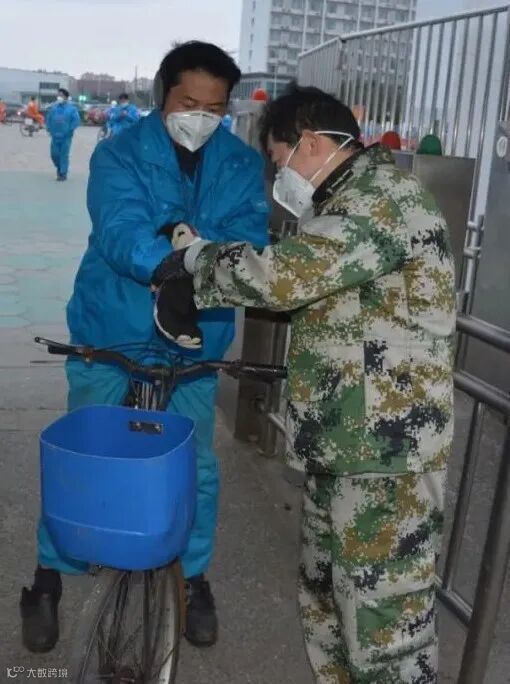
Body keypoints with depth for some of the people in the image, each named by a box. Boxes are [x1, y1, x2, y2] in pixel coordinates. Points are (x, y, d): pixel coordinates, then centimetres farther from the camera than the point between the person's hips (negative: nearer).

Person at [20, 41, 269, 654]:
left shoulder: (242, 164, -1)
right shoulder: (119, 153, -10)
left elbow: (251, 236, -14)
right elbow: (122, 235, -26)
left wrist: (202, 244, -35)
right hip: (111, 329, -2)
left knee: (195, 464, 9)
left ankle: (193, 576, 32)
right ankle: (50, 577, 28)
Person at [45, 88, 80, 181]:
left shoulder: (71, 108, -3)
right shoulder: (53, 107, 7)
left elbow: (76, 121, -7)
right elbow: (48, 119, 16)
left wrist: (69, 130, -13)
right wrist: (50, 129, 5)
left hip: (66, 137, -4)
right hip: (55, 136, 4)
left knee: (64, 155, -4)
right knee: (54, 154, 5)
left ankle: (63, 173, 4)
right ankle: (59, 168, 31)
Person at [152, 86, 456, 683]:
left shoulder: (384, 194, -15)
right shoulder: (353, 202, 18)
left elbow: (284, 275, -25)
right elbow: (306, 290, 15)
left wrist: (196, 260, -8)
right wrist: (201, 277, 5)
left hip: (386, 453, -10)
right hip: (340, 445, 10)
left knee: (384, 627, -1)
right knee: (324, 605, 21)